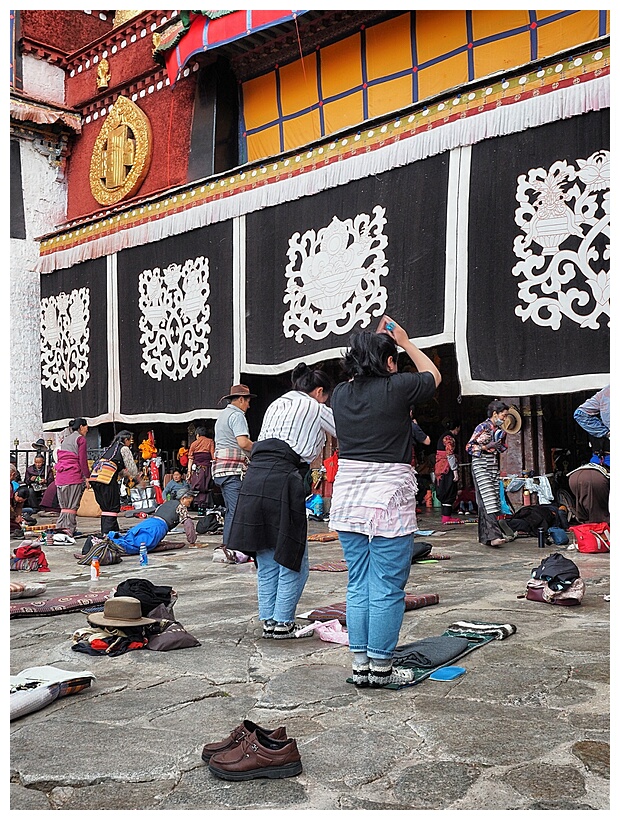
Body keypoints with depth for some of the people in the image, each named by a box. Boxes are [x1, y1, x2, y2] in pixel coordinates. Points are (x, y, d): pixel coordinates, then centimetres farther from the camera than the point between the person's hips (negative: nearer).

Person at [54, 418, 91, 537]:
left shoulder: (65, 439, 23)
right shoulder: (80, 439, -1)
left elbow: (59, 457, 22)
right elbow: (83, 460, -7)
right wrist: (87, 477, -4)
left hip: (60, 476, 7)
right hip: (74, 475, -7)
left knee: (64, 505, 10)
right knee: (73, 505, -5)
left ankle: (61, 526, 4)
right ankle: (69, 528, -9)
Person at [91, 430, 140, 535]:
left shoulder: (111, 447, 28)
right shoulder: (124, 449, 5)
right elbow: (132, 469, 5)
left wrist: (125, 473, 32)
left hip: (95, 477, 8)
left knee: (105, 507, 14)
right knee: (113, 508, -2)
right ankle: (107, 533, -9)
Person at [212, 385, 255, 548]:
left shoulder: (222, 415, 24)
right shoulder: (237, 415, -7)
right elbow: (243, 442, -19)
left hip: (220, 468, 10)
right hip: (233, 469, -10)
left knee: (231, 510, 13)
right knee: (237, 510, -11)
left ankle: (225, 545, 15)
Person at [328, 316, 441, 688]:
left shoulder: (341, 394, 6)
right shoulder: (397, 388, -8)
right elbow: (433, 375, 13)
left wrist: (375, 340, 35)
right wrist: (404, 341, 24)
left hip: (348, 500, 6)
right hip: (389, 500, -6)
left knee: (358, 585, 14)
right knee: (388, 588, 3)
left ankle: (360, 664, 20)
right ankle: (381, 667, 10)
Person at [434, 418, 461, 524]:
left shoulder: (443, 436, 18)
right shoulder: (449, 438, -12)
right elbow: (450, 455, -19)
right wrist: (455, 470, -19)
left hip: (441, 468, 10)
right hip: (447, 468, -10)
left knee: (445, 492, 13)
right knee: (449, 492, -7)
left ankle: (446, 515, 17)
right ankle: (446, 517, -7)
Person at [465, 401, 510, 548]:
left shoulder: (499, 429, 13)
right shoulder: (483, 427, -9)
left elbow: (502, 450, 22)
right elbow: (469, 447, -9)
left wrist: (502, 436, 6)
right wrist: (486, 447, -19)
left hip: (493, 465, 7)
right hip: (480, 465, -7)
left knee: (485, 502, 6)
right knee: (489, 499, -18)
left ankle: (485, 537, 10)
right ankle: (493, 535, -25)